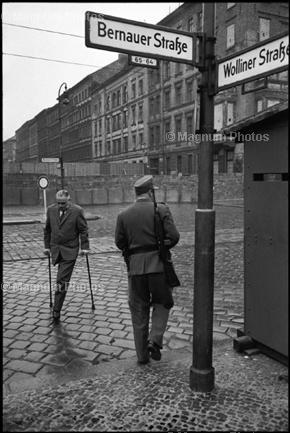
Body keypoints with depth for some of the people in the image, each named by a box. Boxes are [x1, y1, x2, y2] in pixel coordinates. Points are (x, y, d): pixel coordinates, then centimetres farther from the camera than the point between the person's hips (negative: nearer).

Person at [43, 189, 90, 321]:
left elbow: (83, 230, -3)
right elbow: (47, 229, 14)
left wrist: (85, 247, -5)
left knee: (62, 280, -9)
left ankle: (56, 310, -5)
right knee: (62, 279, 12)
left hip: (70, 250, -4)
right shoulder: (51, 209, 5)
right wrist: (47, 246, 13)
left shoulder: (77, 211, -7)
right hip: (55, 249, 4)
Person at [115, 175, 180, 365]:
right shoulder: (161, 209, -5)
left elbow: (119, 242, 3)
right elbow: (174, 236, -9)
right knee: (162, 303, 19)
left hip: (135, 266, 3)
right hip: (158, 264, -2)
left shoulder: (124, 215, 3)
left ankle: (142, 355, 21)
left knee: (139, 311, 13)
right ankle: (155, 340, 3)